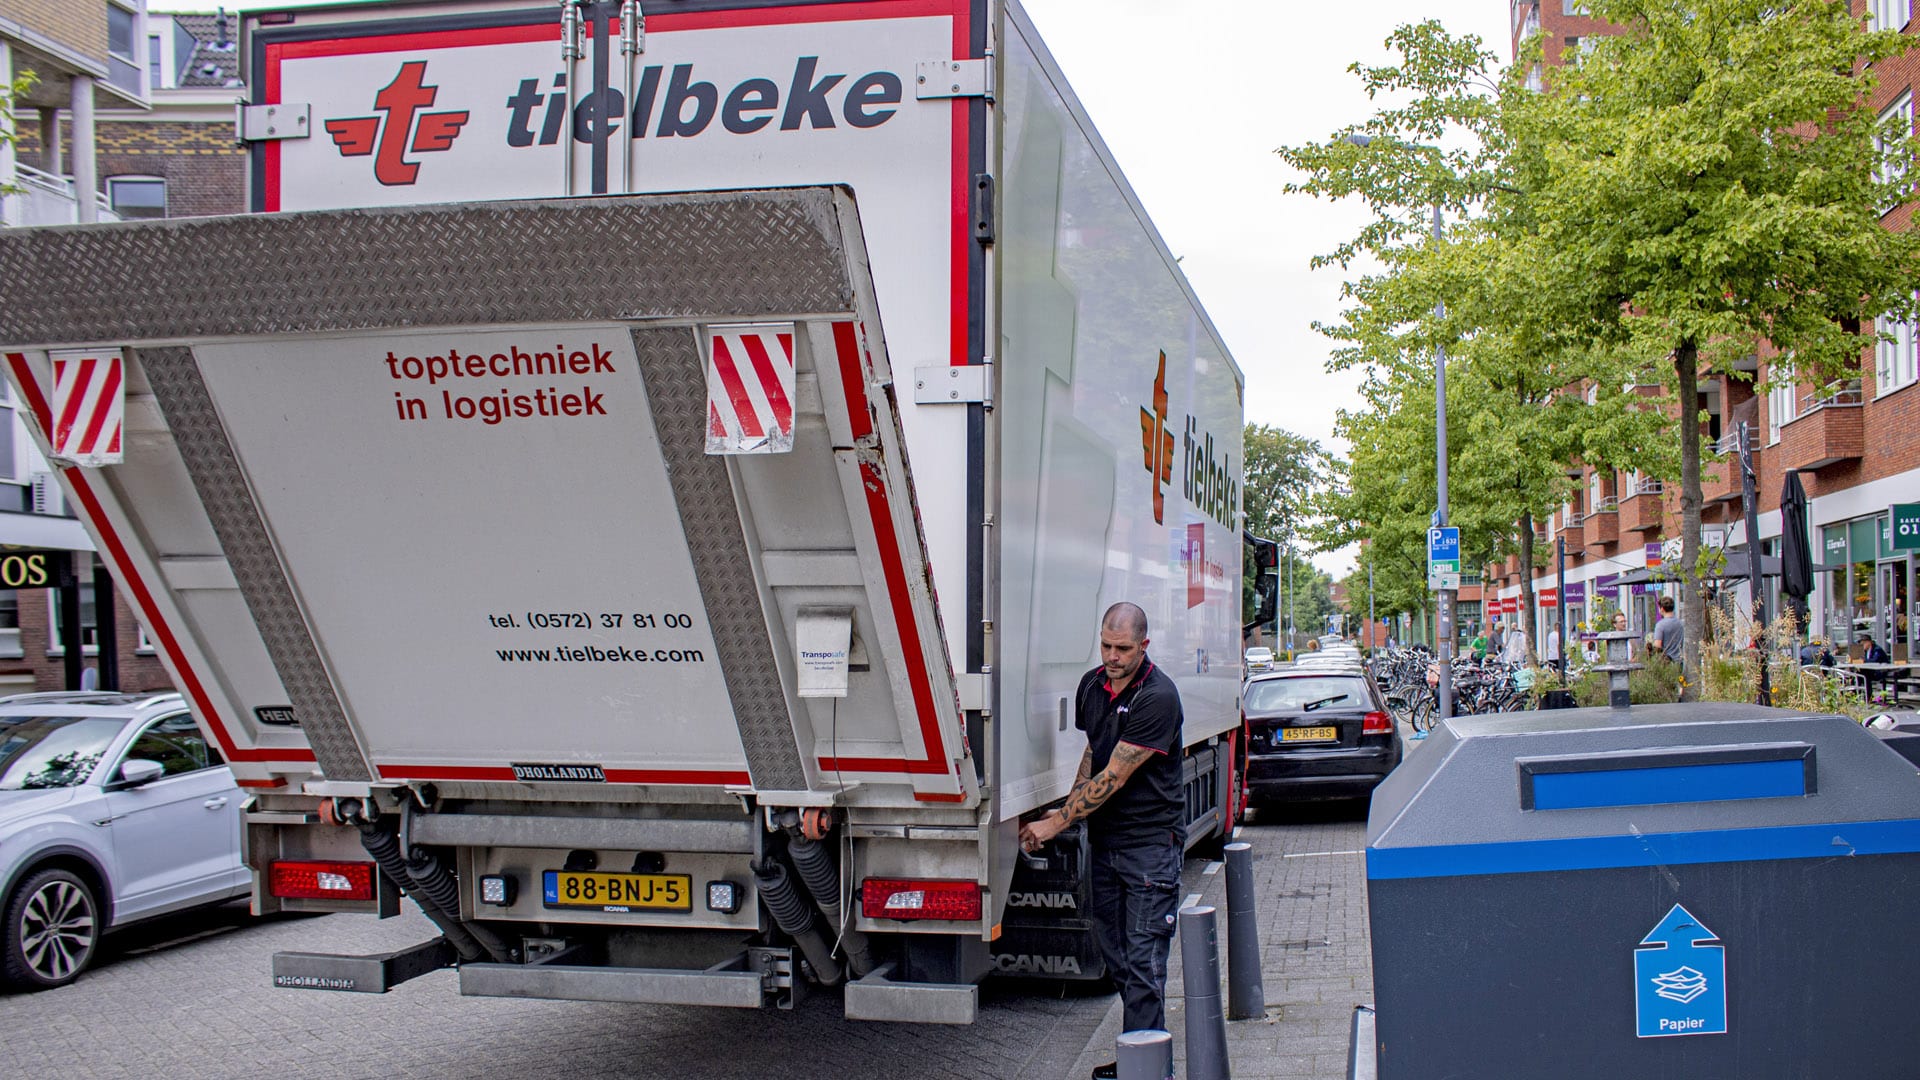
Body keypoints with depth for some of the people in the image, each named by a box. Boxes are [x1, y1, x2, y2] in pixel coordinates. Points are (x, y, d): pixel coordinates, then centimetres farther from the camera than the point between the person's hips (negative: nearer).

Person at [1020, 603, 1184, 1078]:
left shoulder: (1157, 697, -19)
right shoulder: (1092, 686, 6)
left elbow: (1113, 778, -19)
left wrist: (1056, 824, -15)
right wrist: (1068, 808, 8)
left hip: (1149, 842, -7)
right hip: (1102, 839, 8)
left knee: (1142, 962, -6)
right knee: (1115, 955, 12)